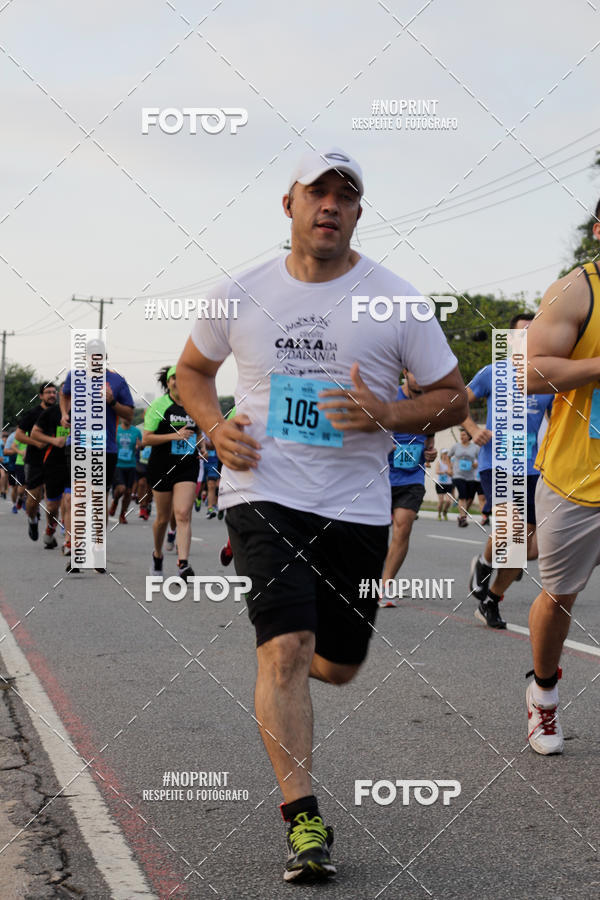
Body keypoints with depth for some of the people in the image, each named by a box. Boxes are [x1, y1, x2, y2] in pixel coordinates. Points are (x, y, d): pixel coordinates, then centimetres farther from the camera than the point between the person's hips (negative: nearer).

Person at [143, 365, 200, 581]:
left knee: (183, 515, -14)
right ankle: (157, 554, 35)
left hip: (187, 468, 2)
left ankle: (183, 564, -22)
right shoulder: (159, 405, -5)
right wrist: (175, 436, -20)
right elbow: (146, 439, -10)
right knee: (163, 517, 9)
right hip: (162, 466, -2)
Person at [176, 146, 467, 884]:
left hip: (355, 505, 2)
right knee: (287, 651, -17)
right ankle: (303, 821, -12)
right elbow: (191, 368, 18)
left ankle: (280, 654, 49)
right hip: (263, 495, -1)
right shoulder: (242, 296, 2)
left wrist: (388, 416, -16)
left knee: (338, 665, 12)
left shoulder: (395, 300, -1)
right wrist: (216, 429, -2)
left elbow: (454, 399, 4)